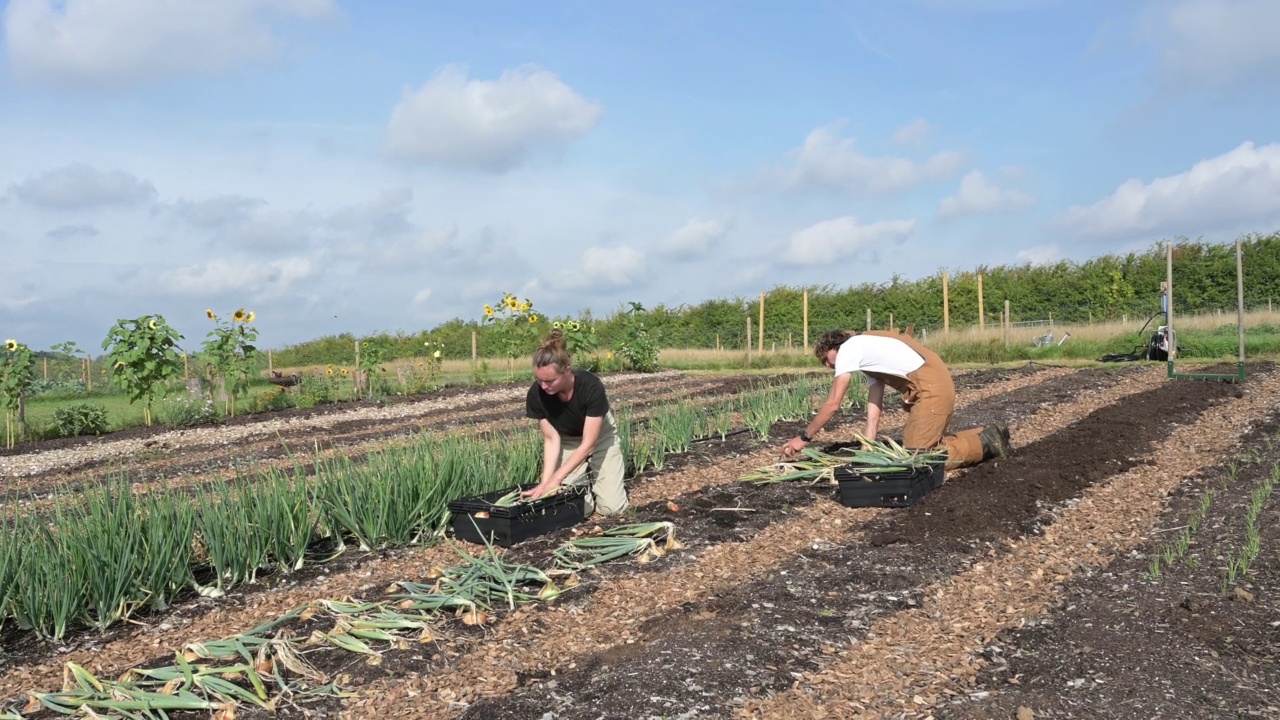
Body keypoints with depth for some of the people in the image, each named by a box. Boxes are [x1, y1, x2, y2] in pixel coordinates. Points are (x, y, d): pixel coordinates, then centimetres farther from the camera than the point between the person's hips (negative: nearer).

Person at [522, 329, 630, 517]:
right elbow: (551, 439, -19)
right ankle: (585, 481, 15)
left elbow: (588, 443, -31)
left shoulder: (591, 387, -35)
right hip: (567, 442, 2)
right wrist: (545, 481, -31)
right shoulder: (536, 394, -27)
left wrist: (556, 478, -36)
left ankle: (593, 477, 18)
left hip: (600, 438, -2)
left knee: (612, 507, -13)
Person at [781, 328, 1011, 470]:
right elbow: (874, 410, 20)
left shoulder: (848, 348, -1)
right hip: (936, 386, 10)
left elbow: (833, 404, -5)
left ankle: (986, 443, 1)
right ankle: (987, 437, 20)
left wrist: (804, 437, 2)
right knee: (929, 445, 16)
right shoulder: (868, 356, 25)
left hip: (931, 388, -10)